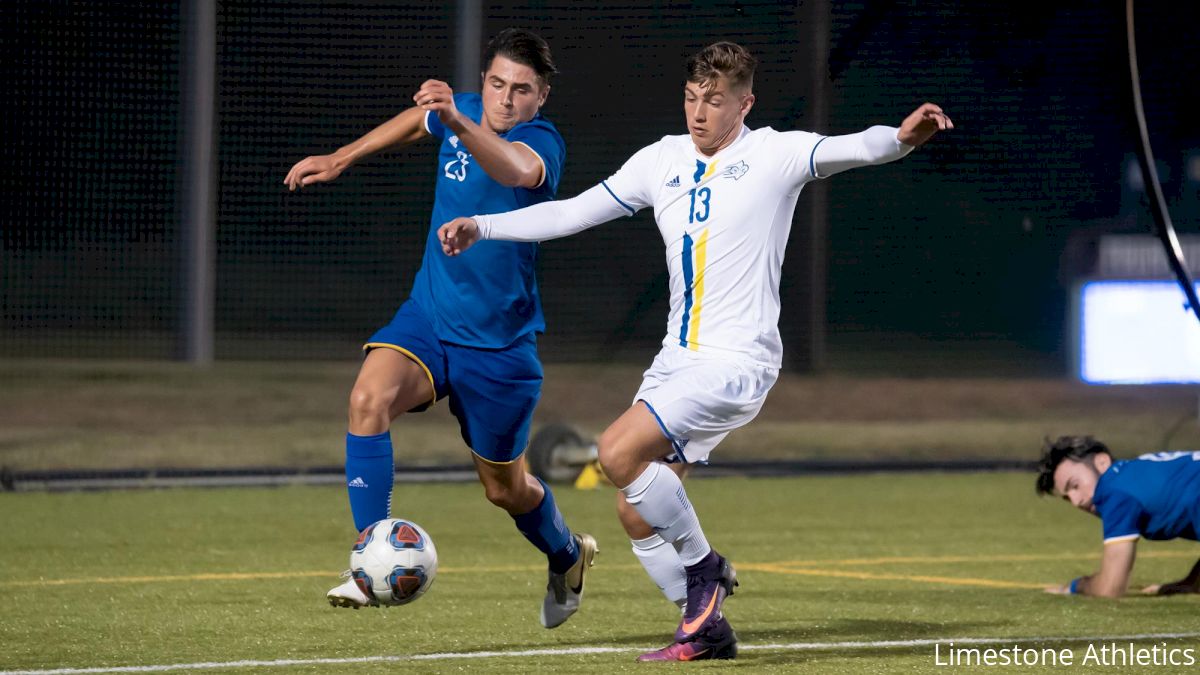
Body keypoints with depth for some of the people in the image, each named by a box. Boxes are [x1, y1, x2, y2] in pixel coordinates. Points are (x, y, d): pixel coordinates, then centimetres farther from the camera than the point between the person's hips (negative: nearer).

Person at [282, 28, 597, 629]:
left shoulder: (541, 142, -19)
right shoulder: (461, 112, -1)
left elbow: (516, 169, -45)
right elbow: (416, 121, 25)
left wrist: (457, 121, -62)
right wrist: (340, 159, 27)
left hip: (498, 343, -4)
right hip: (426, 316, 4)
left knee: (505, 488, 12)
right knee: (369, 397, -28)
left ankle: (567, 557, 46)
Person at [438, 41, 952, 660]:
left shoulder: (773, 155, -6)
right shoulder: (664, 161, 11)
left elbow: (852, 149, -23)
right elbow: (572, 213, 16)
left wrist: (899, 138, -45)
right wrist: (482, 227, 11)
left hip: (737, 361, -7)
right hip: (678, 357, 7)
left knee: (618, 453, -23)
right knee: (636, 514, 4)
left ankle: (703, 566, -4)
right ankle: (705, 629, 18)